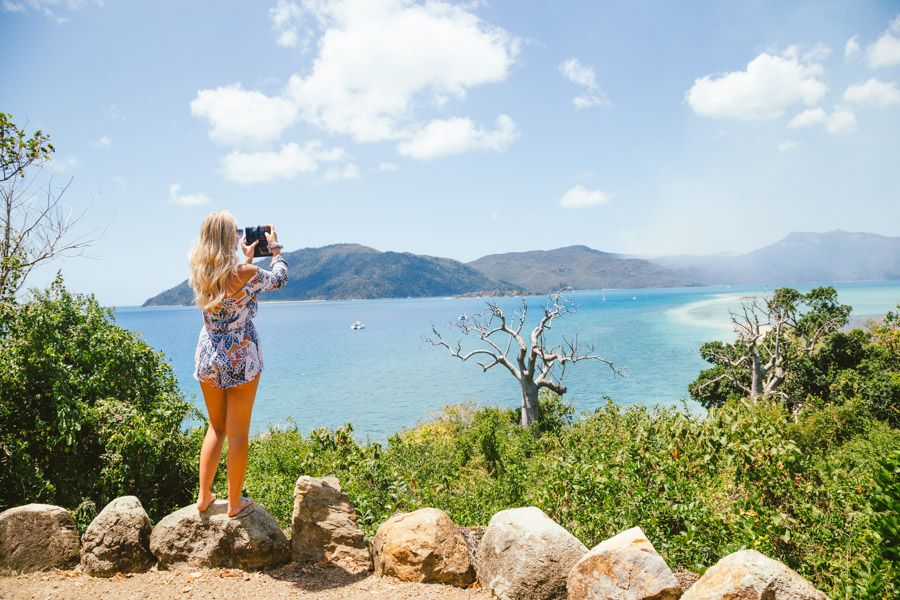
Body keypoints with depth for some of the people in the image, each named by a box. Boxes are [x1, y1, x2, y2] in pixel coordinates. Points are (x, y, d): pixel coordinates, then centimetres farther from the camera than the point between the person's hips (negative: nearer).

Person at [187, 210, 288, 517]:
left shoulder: (199, 272, -2)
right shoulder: (245, 272, -18)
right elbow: (279, 278, 1)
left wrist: (245, 258, 22)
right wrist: (275, 248, 15)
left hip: (208, 355, 5)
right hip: (240, 356, -5)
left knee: (216, 428, 20)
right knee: (238, 433, 7)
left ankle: (204, 497, 24)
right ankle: (234, 502, 16)